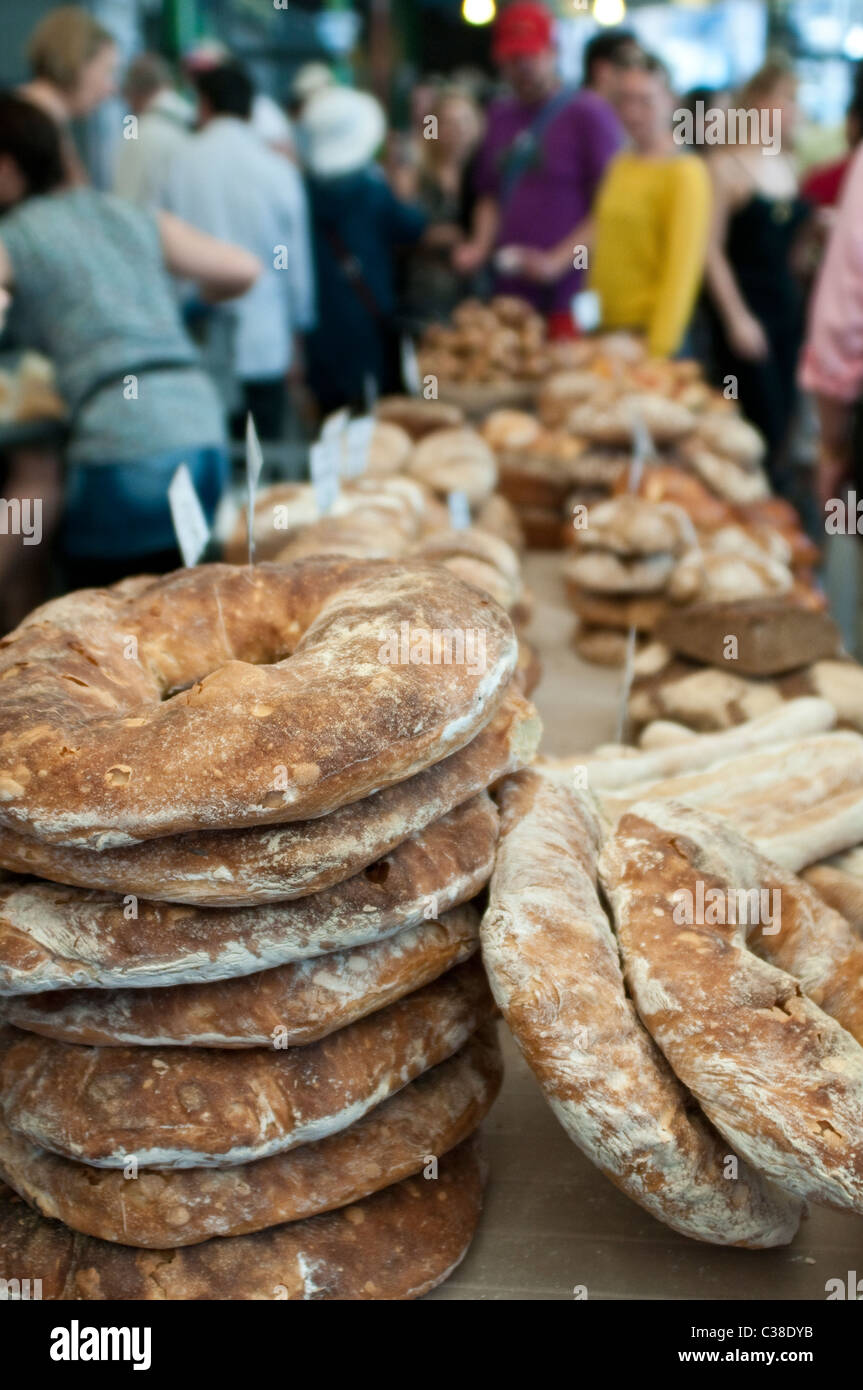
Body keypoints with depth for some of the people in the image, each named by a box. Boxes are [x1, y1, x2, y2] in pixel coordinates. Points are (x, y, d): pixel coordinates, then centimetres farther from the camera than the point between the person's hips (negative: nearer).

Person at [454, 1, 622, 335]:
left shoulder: (590, 113, -3)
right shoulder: (501, 116, 15)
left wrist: (558, 260, -15)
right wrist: (480, 246, 4)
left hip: (570, 296, -5)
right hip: (509, 294, 5)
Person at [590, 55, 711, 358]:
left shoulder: (685, 173, -7)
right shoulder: (618, 166, 14)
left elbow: (682, 270, -12)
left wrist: (658, 349, -17)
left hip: (649, 332, -6)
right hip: (605, 329, 6)